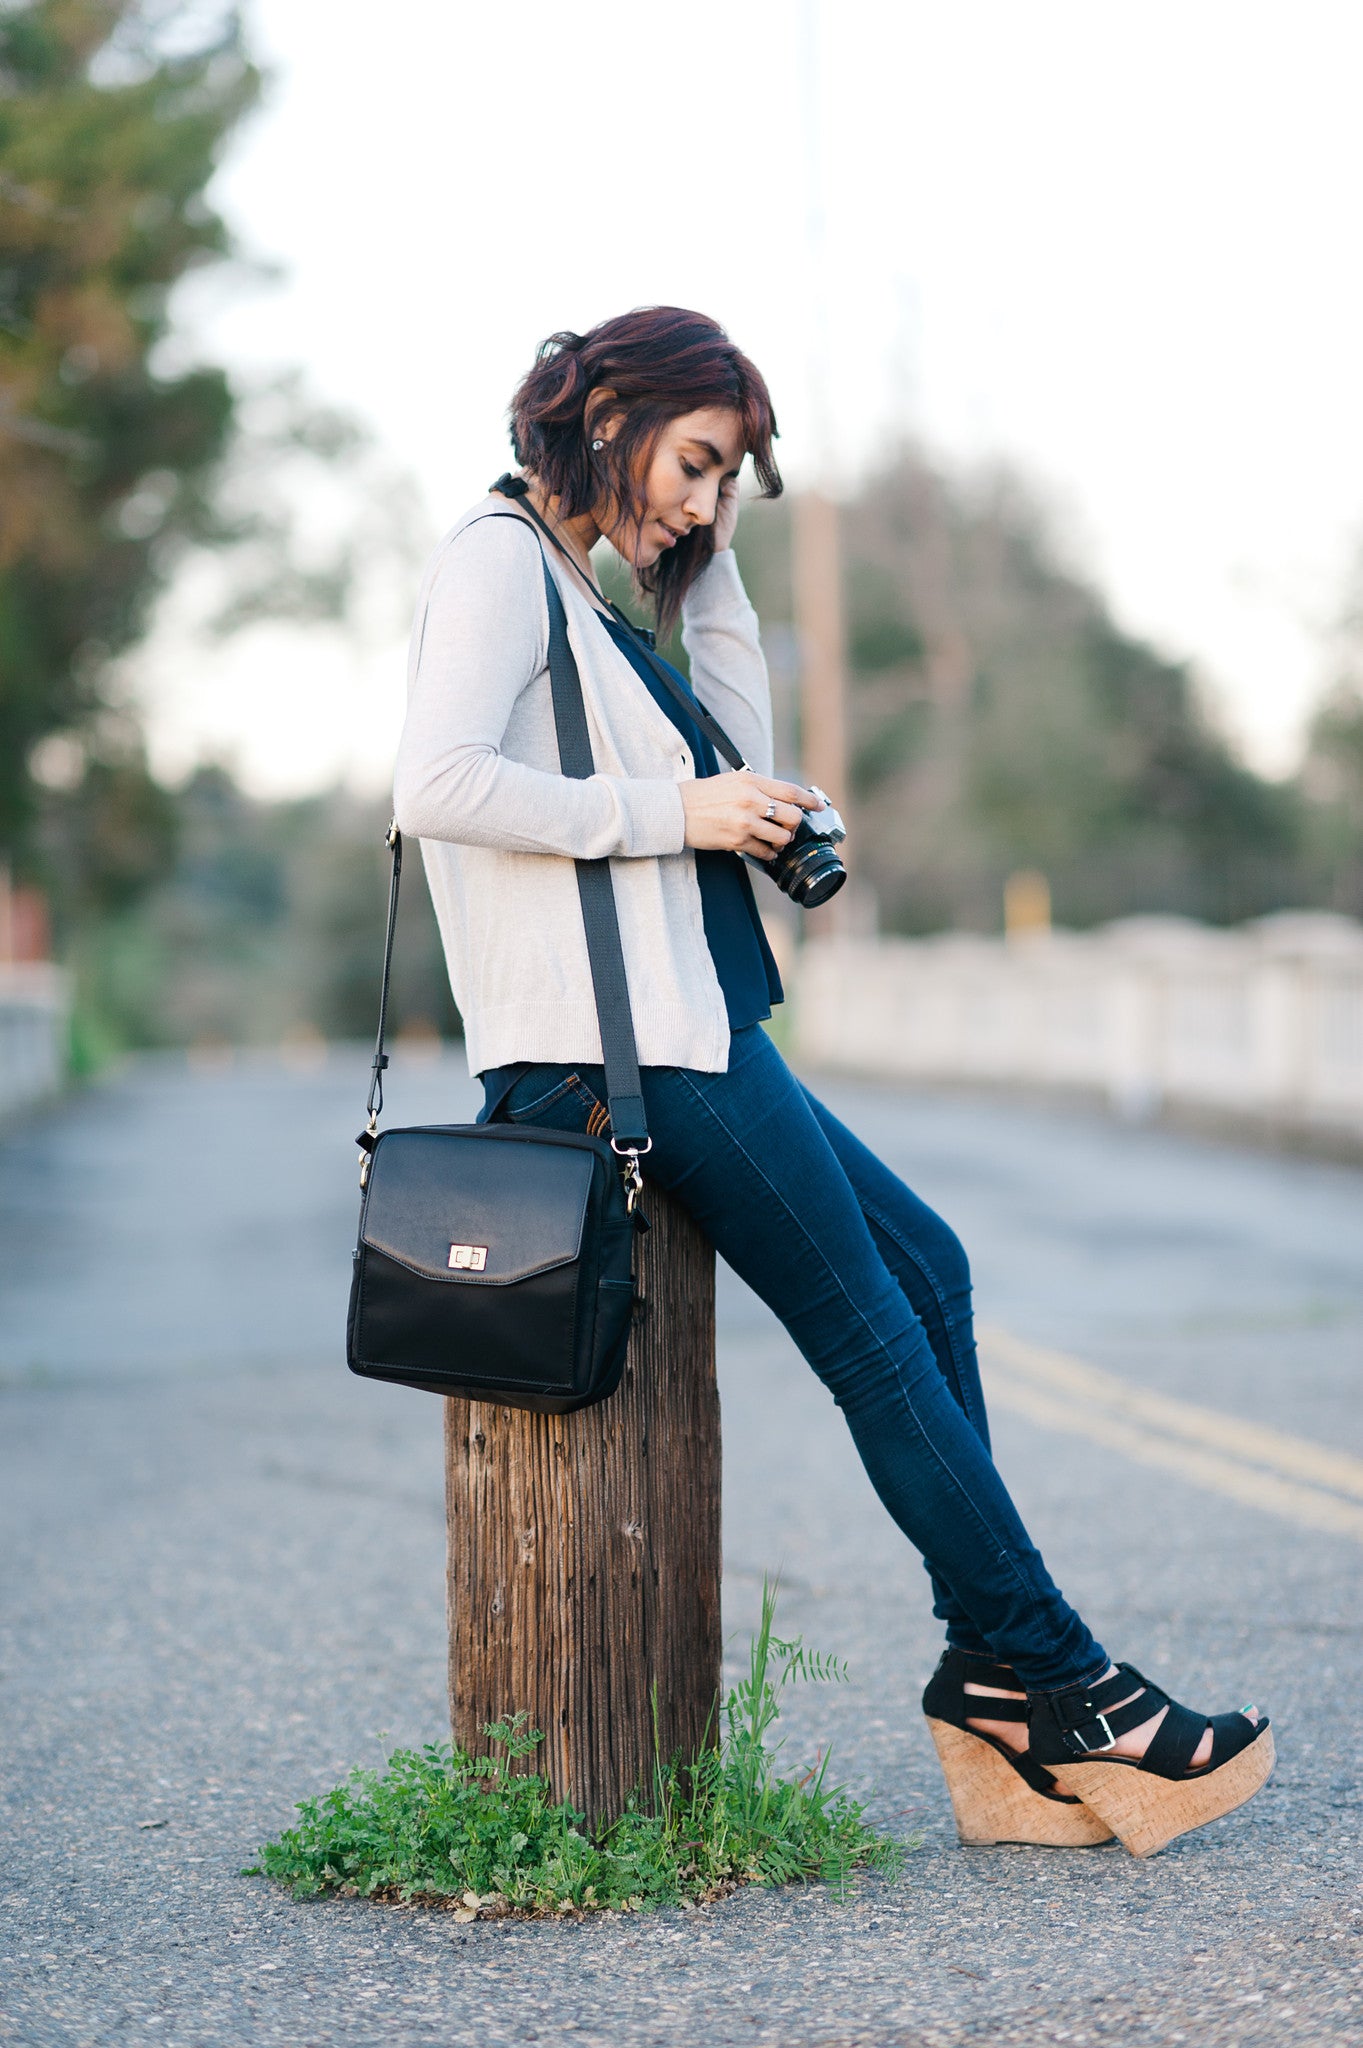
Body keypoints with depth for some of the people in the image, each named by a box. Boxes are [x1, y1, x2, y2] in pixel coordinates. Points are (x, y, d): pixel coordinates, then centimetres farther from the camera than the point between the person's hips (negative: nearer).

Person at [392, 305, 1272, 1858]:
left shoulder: (598, 585, 22)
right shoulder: (498, 560, -6)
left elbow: (741, 749, 24)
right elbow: (437, 785, -20)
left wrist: (709, 562, 17)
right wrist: (673, 814, -16)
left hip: (681, 1023, 10)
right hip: (620, 1038, -10)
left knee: (925, 1263, 6)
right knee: (875, 1336, -6)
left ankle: (995, 1676, 4)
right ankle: (1060, 1680, 2)